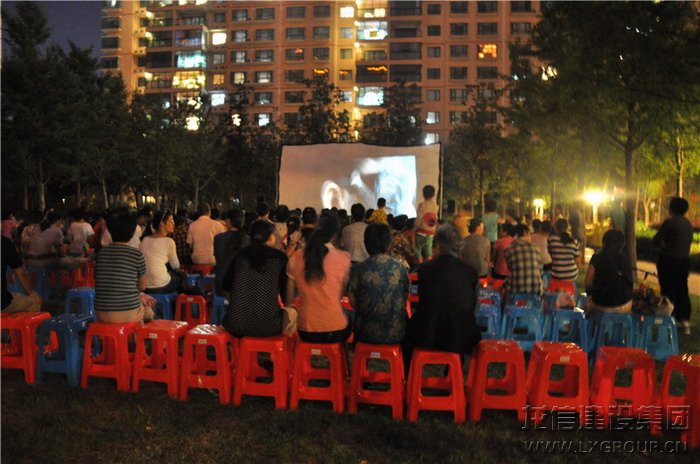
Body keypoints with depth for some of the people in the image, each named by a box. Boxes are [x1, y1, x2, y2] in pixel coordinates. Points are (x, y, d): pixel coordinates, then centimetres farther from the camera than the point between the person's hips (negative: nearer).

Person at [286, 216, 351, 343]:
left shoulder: (295, 259, -6)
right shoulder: (344, 258, -13)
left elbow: (289, 300, 2)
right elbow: (343, 293, -2)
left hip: (306, 332, 2)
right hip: (336, 331, -2)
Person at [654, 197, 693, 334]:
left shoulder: (670, 222, -15)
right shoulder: (688, 224, 6)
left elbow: (656, 240, -14)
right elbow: (689, 241, 13)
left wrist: (663, 246, 6)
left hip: (668, 260, -6)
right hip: (684, 260, 7)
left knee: (668, 291, 4)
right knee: (682, 290, 14)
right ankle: (685, 322, 17)